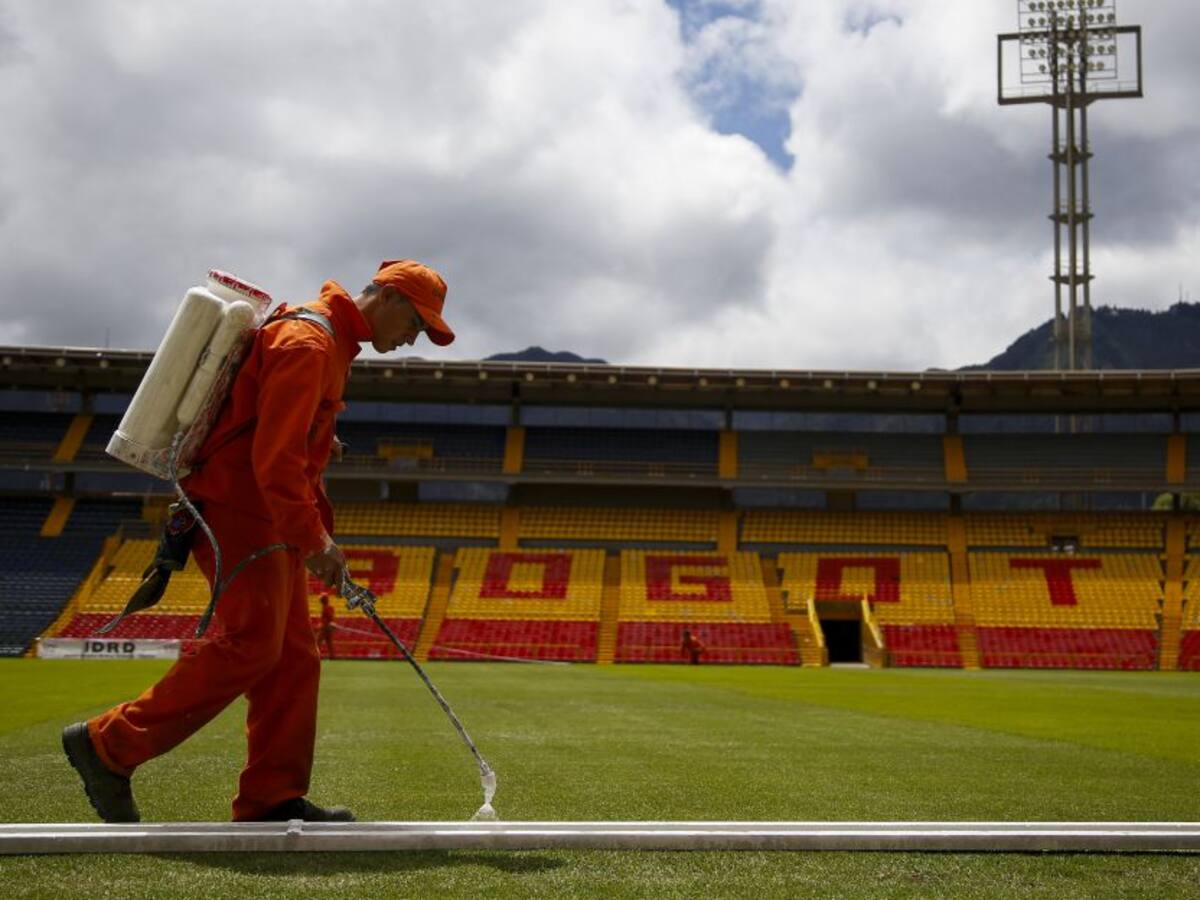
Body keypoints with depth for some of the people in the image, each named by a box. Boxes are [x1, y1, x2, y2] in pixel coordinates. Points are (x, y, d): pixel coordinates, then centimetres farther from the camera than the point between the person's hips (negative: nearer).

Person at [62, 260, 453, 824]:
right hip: (236, 508, -11)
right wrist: (310, 538, -22)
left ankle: (273, 799, 5)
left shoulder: (332, 345, 21)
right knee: (251, 641, -18)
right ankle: (108, 745, -8)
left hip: (266, 519, 11)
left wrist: (321, 535, 20)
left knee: (294, 656, 5)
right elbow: (275, 456, -22)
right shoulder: (308, 340, -13)